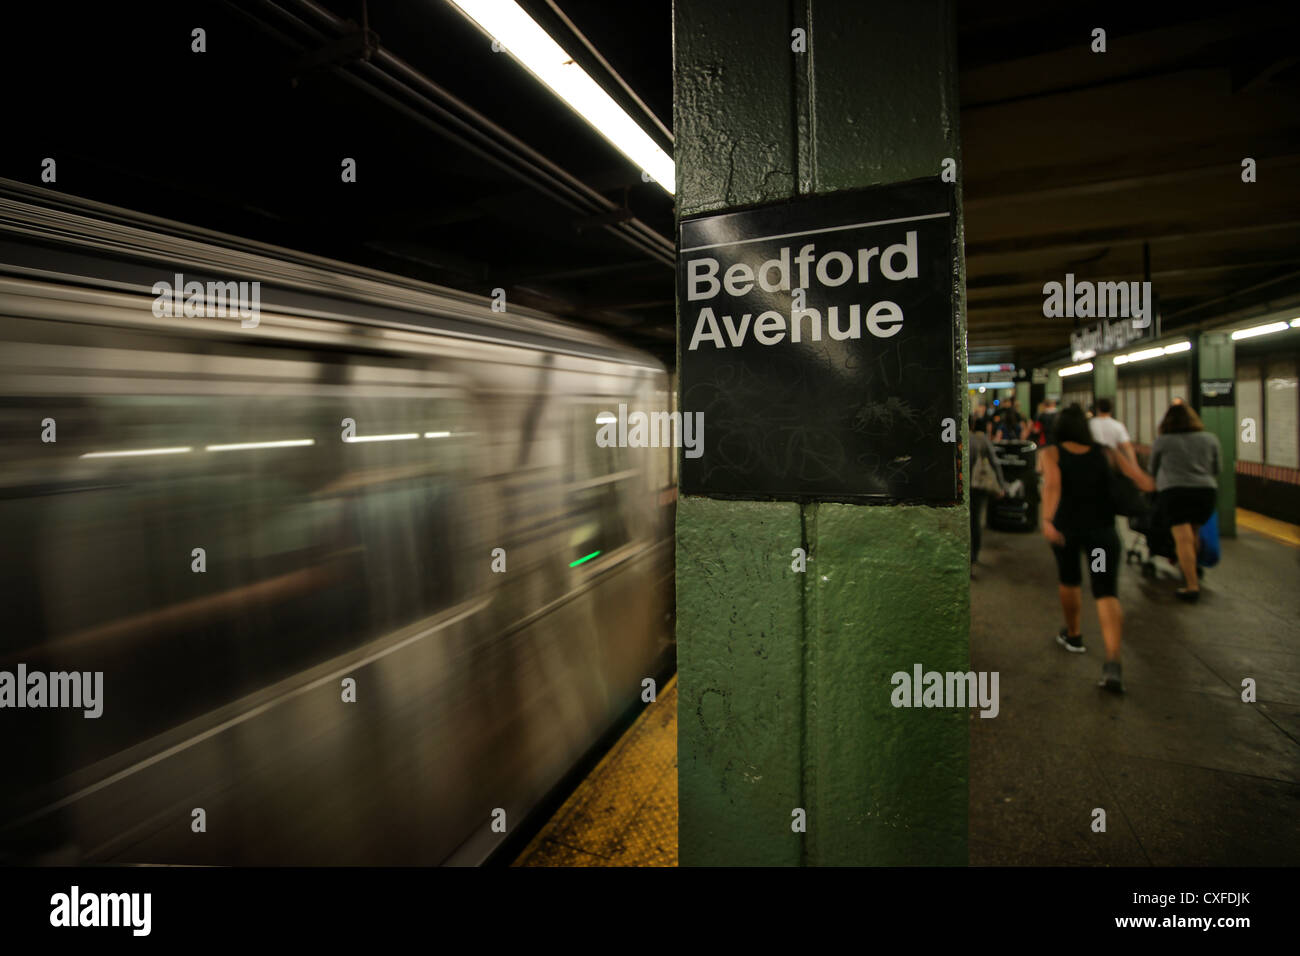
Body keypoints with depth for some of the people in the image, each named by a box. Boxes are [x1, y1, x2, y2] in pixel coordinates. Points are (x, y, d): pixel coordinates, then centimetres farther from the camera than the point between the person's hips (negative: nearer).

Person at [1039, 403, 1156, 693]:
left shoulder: (1051, 453, 4)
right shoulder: (1105, 453, 11)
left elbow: (1052, 485, -16)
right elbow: (1144, 481, -2)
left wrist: (1047, 520, -26)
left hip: (1066, 526, 0)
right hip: (1102, 528, 1)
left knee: (1069, 581, 23)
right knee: (1106, 593, -3)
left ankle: (1073, 635, 42)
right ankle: (1112, 661, -20)